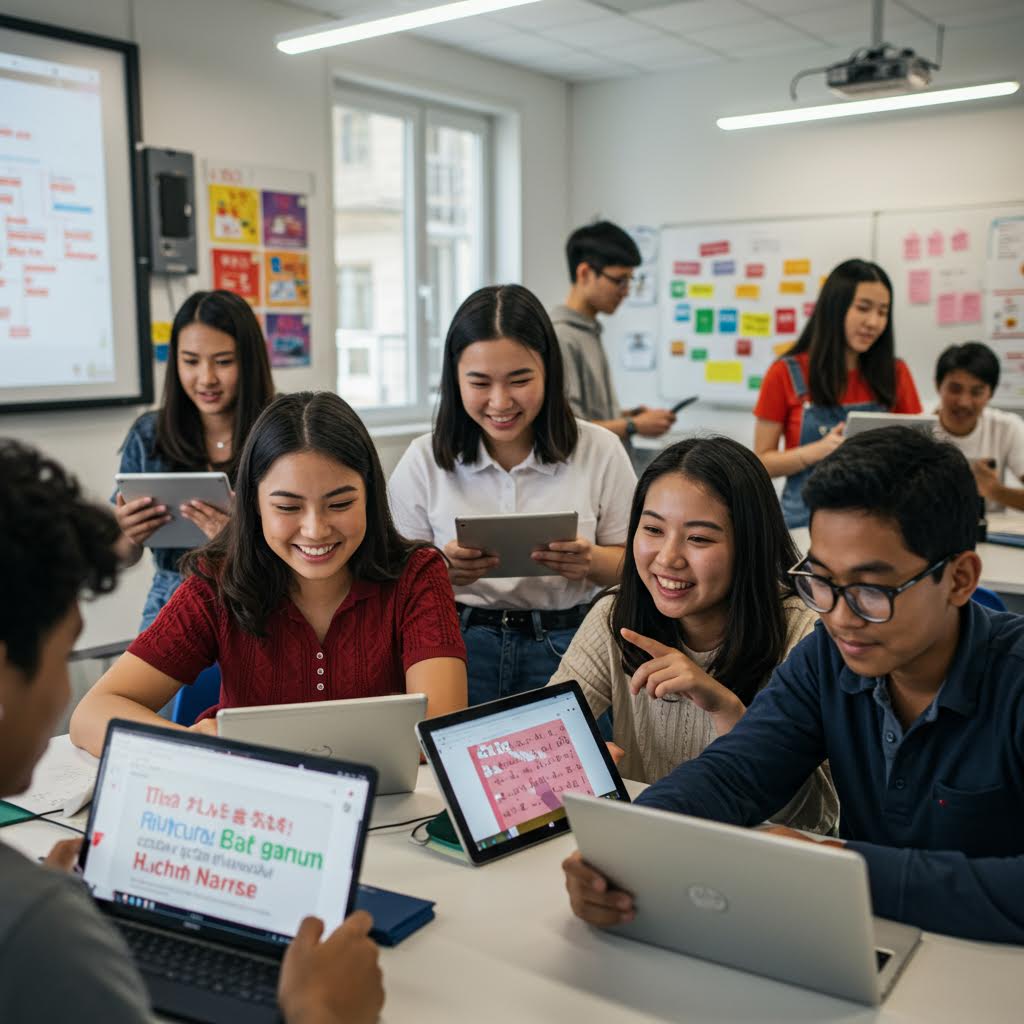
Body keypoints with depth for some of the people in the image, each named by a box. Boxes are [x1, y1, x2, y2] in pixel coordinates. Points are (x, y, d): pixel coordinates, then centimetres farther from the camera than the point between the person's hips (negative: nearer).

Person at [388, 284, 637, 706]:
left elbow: (634, 564, 8)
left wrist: (591, 561, -15)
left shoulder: (599, 451, 1)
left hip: (566, 646, 0)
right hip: (458, 645, 0)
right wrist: (442, 569, -17)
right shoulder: (424, 461, 3)